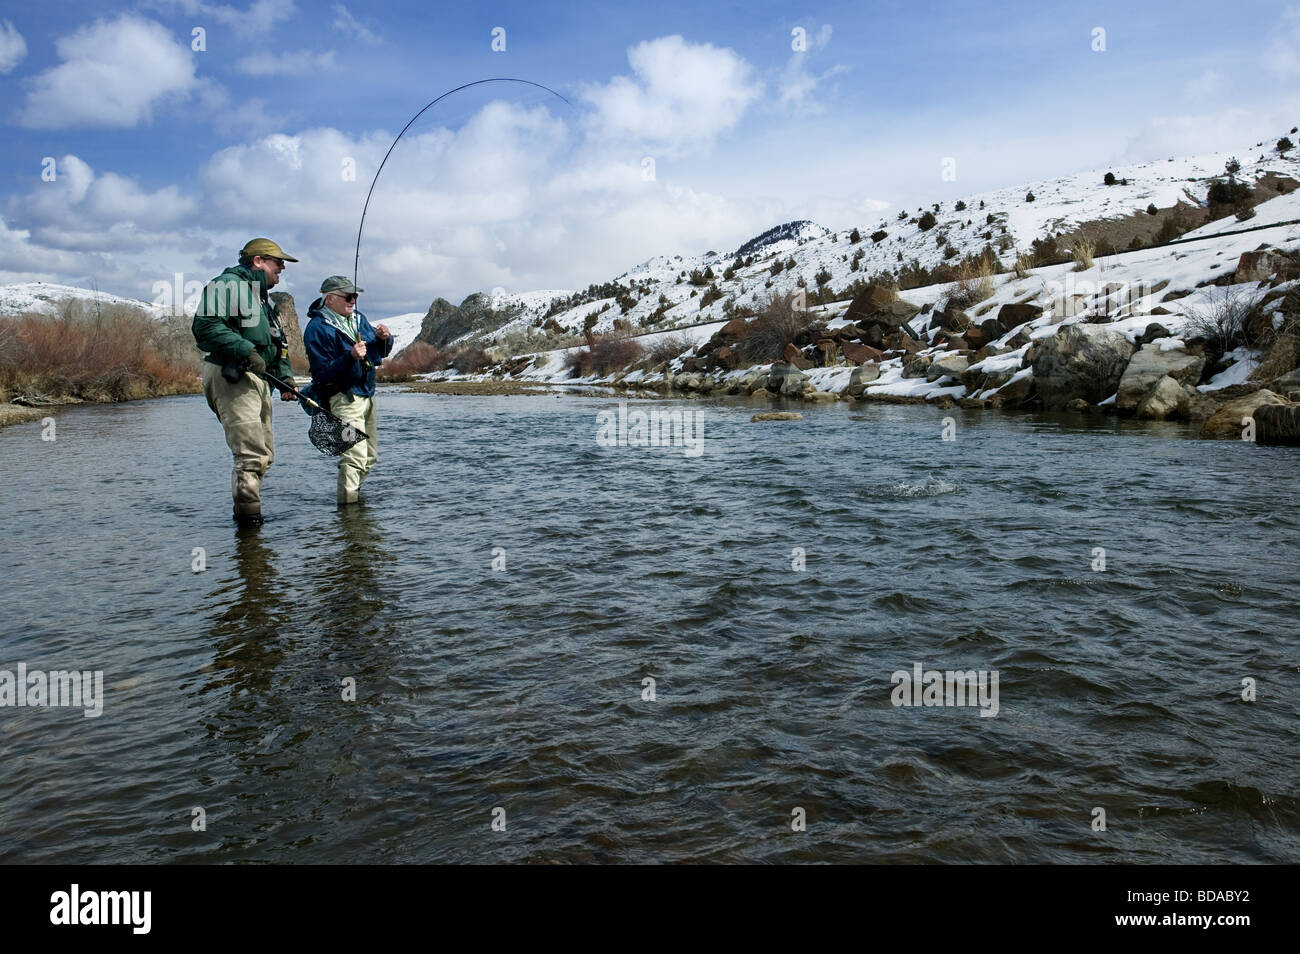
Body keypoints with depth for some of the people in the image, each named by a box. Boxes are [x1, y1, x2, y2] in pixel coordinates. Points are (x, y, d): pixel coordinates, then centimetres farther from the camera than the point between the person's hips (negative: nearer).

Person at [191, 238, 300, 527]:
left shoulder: (263, 299, 26)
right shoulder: (229, 284, -6)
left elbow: (276, 343, 28)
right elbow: (205, 325, -19)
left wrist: (285, 376, 13)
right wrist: (245, 351, -24)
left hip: (257, 381, 10)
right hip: (230, 378, -10)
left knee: (265, 453, 13)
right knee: (252, 453, -16)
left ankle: (244, 510, 23)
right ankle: (248, 515, -9)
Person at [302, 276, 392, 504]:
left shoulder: (358, 318, 12)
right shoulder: (317, 328, -12)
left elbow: (380, 353, 19)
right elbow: (322, 373, -18)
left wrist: (384, 339, -3)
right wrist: (350, 357, -31)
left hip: (367, 393, 8)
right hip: (343, 397, -8)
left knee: (370, 455, 15)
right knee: (355, 455, -19)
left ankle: (354, 492, 31)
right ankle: (348, 503, -15)